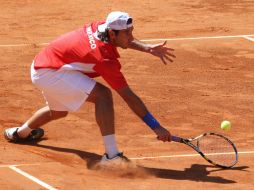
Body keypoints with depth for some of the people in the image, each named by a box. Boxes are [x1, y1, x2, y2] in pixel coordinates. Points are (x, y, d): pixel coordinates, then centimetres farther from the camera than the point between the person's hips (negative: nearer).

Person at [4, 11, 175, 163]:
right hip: (49, 73, -10)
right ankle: (111, 156, -28)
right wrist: (156, 127, -28)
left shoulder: (101, 26, -8)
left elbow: (126, 40, 17)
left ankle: (20, 133, 65)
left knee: (59, 111, 36)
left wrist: (148, 48, 1)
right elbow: (129, 96, -28)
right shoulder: (106, 60, -28)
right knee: (102, 94, -25)